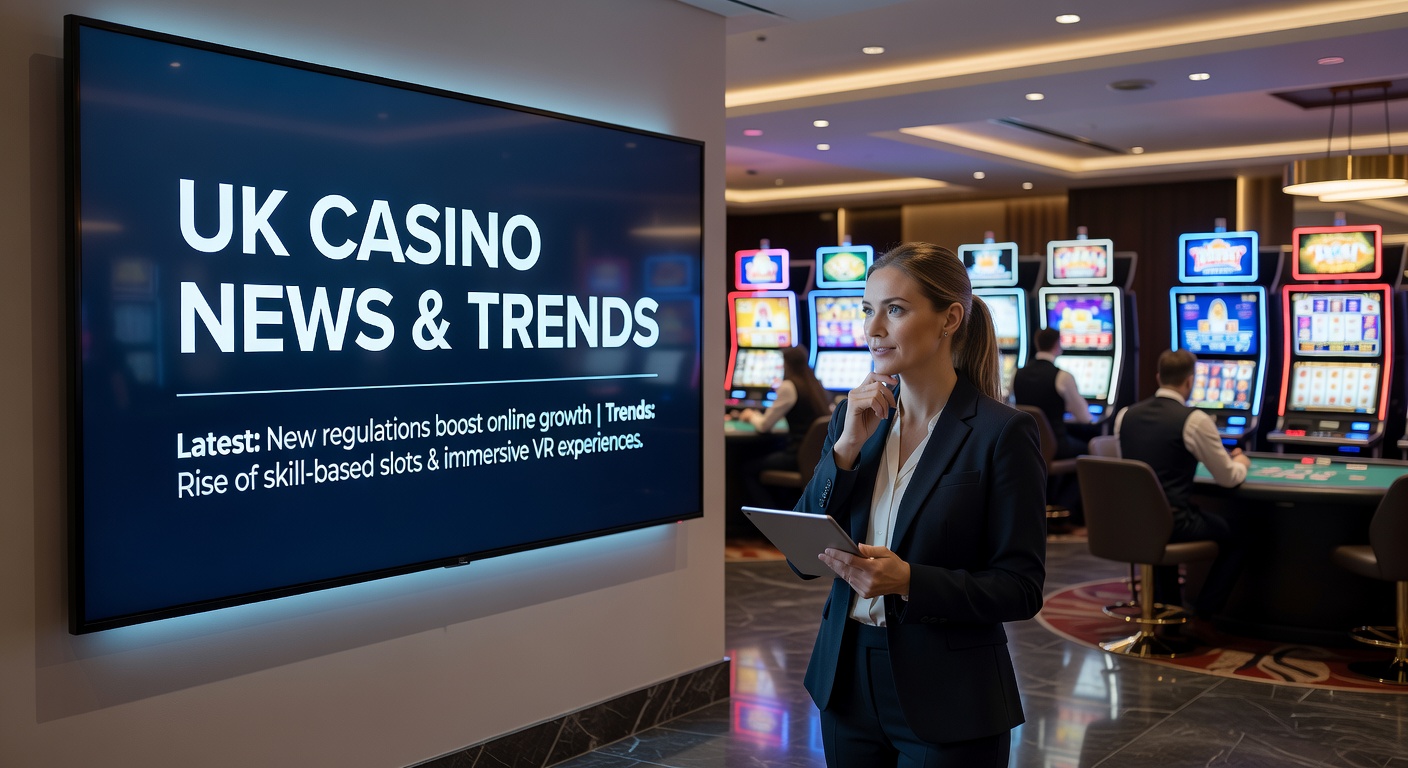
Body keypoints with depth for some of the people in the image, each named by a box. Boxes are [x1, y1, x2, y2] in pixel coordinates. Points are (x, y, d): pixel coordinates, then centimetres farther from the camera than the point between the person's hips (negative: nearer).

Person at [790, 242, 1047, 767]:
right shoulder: (853, 420, 3)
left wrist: (909, 581, -26)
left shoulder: (1002, 433, -12)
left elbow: (1021, 589, -12)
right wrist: (846, 448, -13)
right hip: (847, 683, 5)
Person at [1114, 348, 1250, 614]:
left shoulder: (1125, 415, 4)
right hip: (1173, 522, -5)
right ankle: (1202, 615, 20)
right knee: (1237, 534, 21)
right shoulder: (1195, 420, -11)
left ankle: (1165, 610, 39)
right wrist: (1241, 463, 21)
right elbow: (1228, 478, -2)